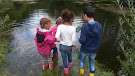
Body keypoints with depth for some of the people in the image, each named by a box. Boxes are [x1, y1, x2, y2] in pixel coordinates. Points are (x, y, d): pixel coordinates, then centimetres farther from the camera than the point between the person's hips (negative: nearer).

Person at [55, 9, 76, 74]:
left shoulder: (60, 26, -18)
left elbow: (57, 36, -28)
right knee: (69, 55, 32)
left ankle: (66, 69, 39)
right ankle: (70, 64, 60)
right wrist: (74, 45, 3)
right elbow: (73, 39, -17)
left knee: (64, 57, 22)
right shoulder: (73, 28, -20)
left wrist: (60, 39, -6)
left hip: (62, 46, 0)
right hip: (69, 46, 1)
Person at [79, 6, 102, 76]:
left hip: (85, 49, -2)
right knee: (92, 61, 24)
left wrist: (80, 39, -3)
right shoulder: (99, 26, -15)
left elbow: (82, 40, -26)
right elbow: (99, 39, -7)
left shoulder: (85, 27, -26)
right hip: (94, 50, 2)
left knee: (82, 59, 25)